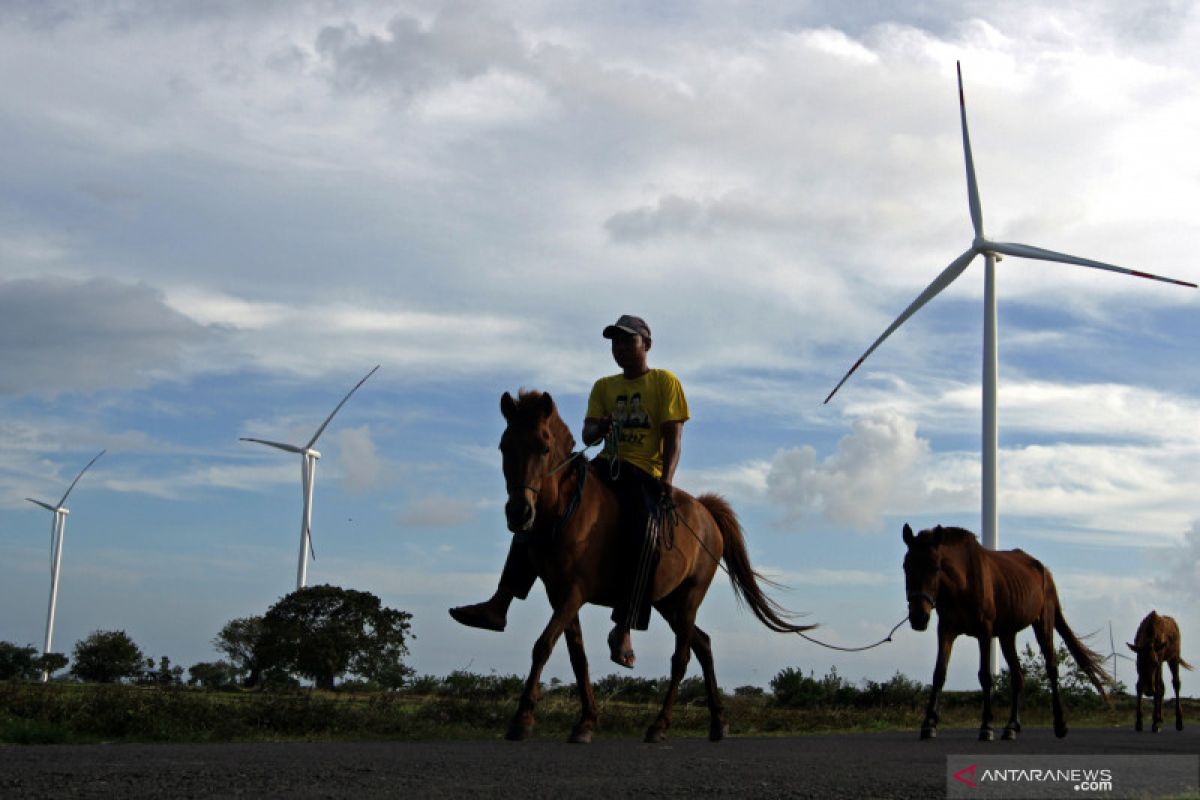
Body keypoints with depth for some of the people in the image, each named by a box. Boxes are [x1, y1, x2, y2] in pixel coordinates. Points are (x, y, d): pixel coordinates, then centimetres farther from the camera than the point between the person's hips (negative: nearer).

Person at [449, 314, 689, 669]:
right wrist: (598, 428, -16)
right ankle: (499, 605, -9)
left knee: (644, 536, -34)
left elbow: (673, 437, -4)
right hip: (607, 467, 6)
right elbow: (587, 435, 9)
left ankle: (622, 630, -28)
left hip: (645, 473, -6)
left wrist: (666, 478, -21)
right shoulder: (604, 387, 19)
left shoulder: (665, 383, 5)